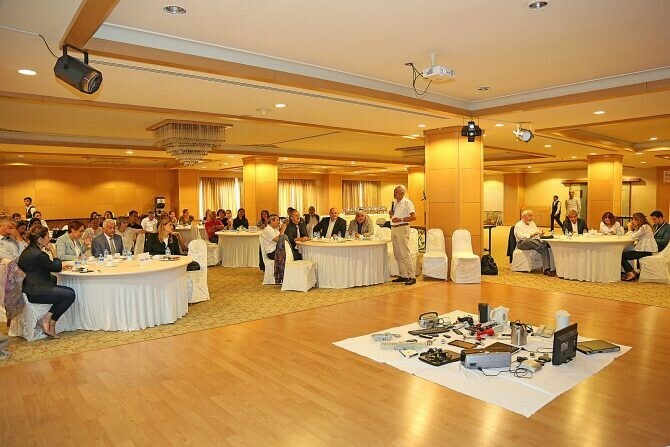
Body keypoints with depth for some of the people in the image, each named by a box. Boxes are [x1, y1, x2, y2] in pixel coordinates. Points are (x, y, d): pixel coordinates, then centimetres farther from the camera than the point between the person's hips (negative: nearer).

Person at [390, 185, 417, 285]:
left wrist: (401, 219, -22)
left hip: (402, 228, -8)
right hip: (393, 229, 8)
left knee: (405, 254, -10)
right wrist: (391, 214, 5)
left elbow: (414, 217, -15)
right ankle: (403, 275, 17)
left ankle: (412, 277, -6)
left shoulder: (407, 202, -8)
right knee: (397, 254, 9)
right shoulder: (394, 203, 16)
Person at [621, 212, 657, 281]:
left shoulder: (645, 227, -16)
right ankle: (632, 272, 5)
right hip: (643, 249, 10)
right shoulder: (641, 227, 16)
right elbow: (635, 237, 12)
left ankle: (631, 273, -6)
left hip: (646, 251, -10)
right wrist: (633, 228, 6)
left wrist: (629, 228, -4)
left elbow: (632, 237, -18)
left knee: (622, 256, -12)